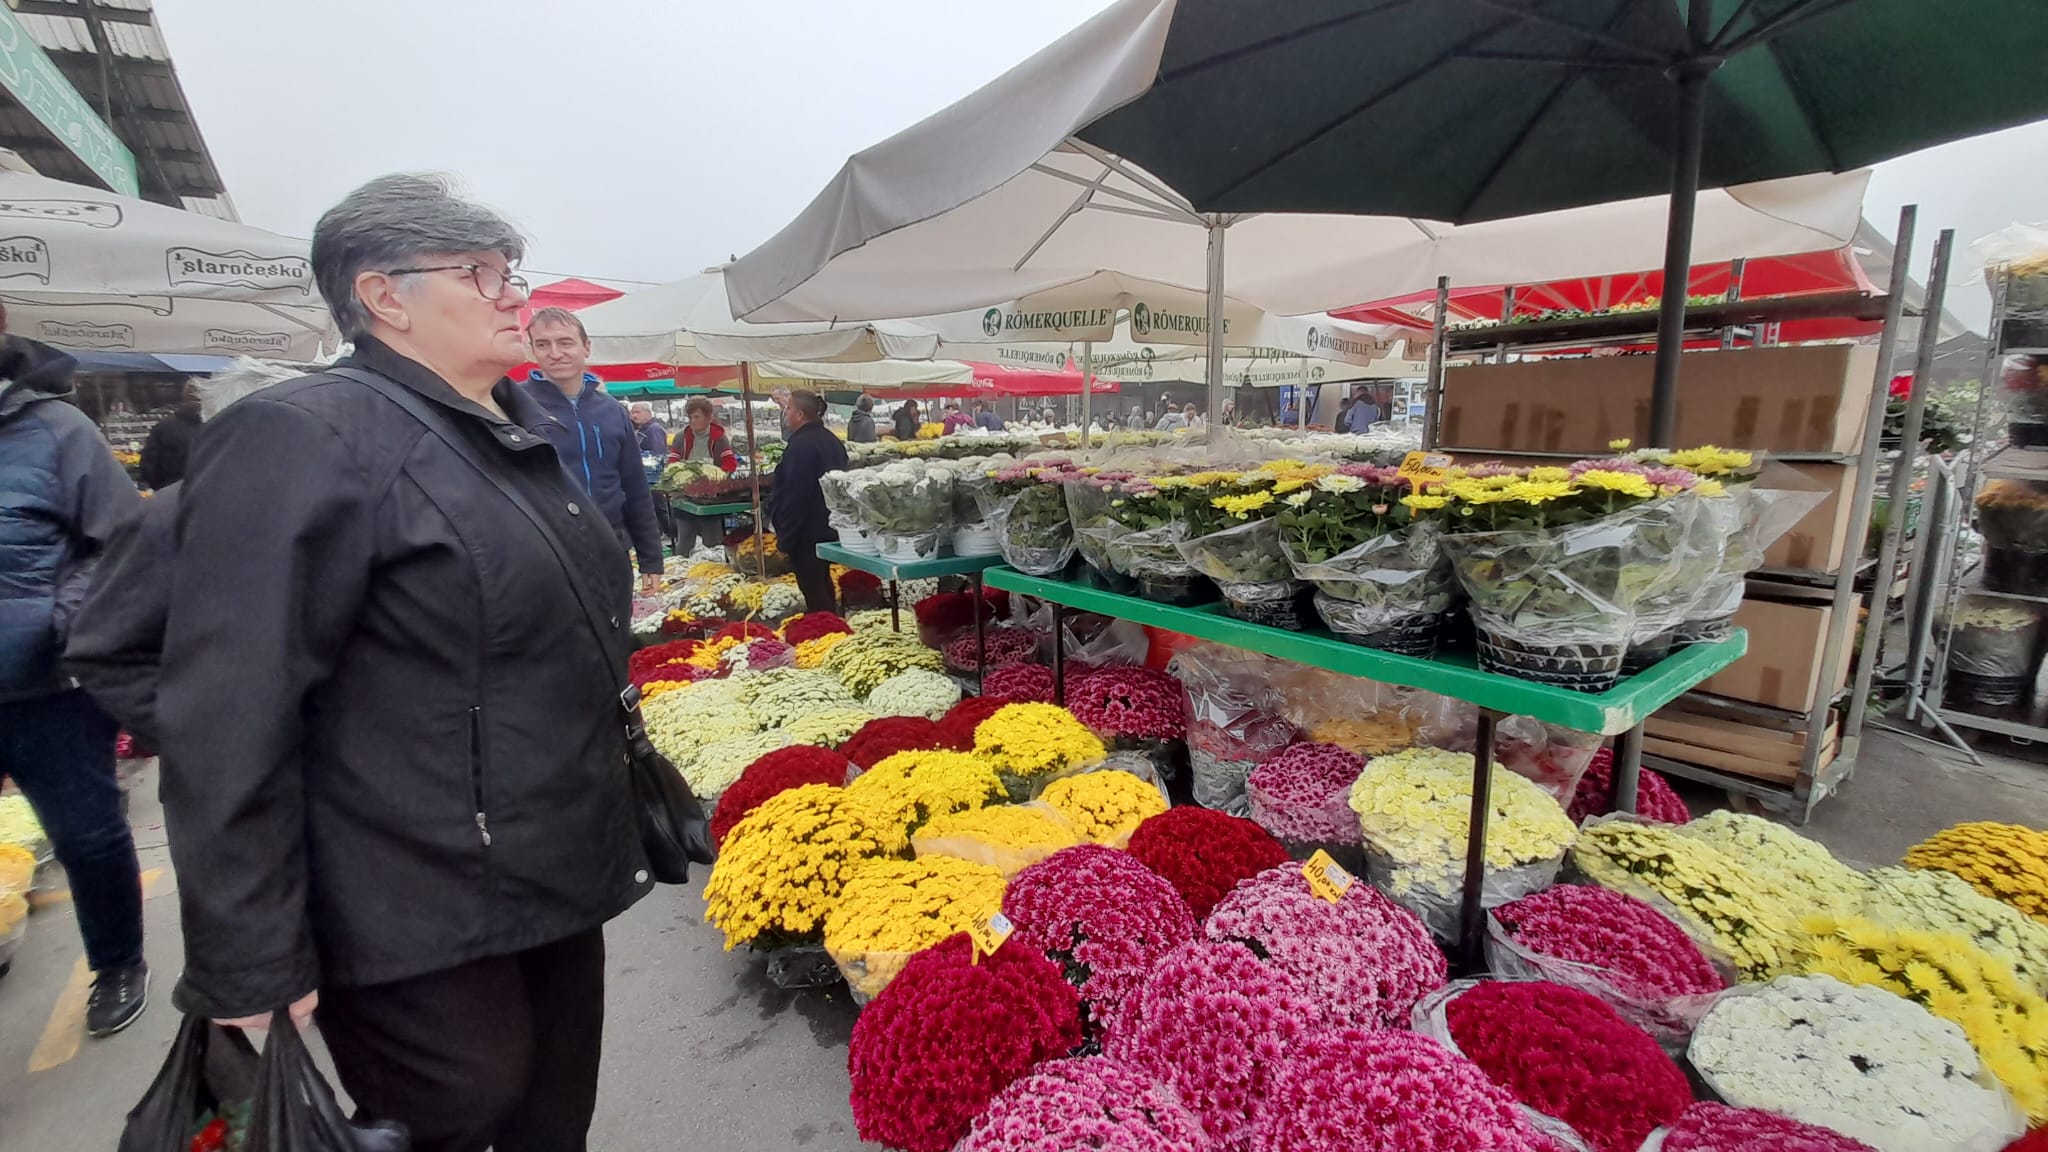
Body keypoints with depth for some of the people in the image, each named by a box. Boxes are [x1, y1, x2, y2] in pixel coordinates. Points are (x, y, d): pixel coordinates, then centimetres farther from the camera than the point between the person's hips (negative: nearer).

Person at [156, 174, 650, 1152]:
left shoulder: (521, 433, 9)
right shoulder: (303, 438, -17)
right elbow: (228, 728, -21)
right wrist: (249, 969, -18)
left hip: (558, 883, 8)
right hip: (421, 937, -7)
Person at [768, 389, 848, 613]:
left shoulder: (801, 445, -19)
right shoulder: (832, 441, 11)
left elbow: (794, 497, -22)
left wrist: (784, 539, -16)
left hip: (807, 533, -10)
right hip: (830, 528, 10)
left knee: (812, 588, -3)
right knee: (823, 581, 20)